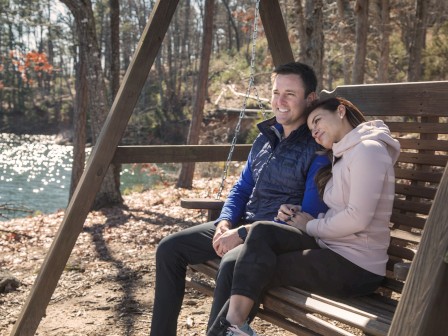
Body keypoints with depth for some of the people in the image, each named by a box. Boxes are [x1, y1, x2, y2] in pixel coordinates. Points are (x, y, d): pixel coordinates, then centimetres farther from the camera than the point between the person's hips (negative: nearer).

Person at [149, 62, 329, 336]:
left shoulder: (317, 149, -12)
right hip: (241, 225, 8)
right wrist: (224, 224, -4)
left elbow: (309, 217, -18)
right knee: (169, 249, 0)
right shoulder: (265, 138, 12)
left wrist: (244, 233, -19)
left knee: (231, 264, -38)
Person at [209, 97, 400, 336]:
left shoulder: (368, 149, -11)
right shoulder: (346, 154, 20)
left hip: (356, 266, -8)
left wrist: (311, 226, -7)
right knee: (261, 231, -12)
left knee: (260, 268, -10)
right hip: (331, 246, 8)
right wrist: (298, 215, -3)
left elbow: (358, 218, -21)